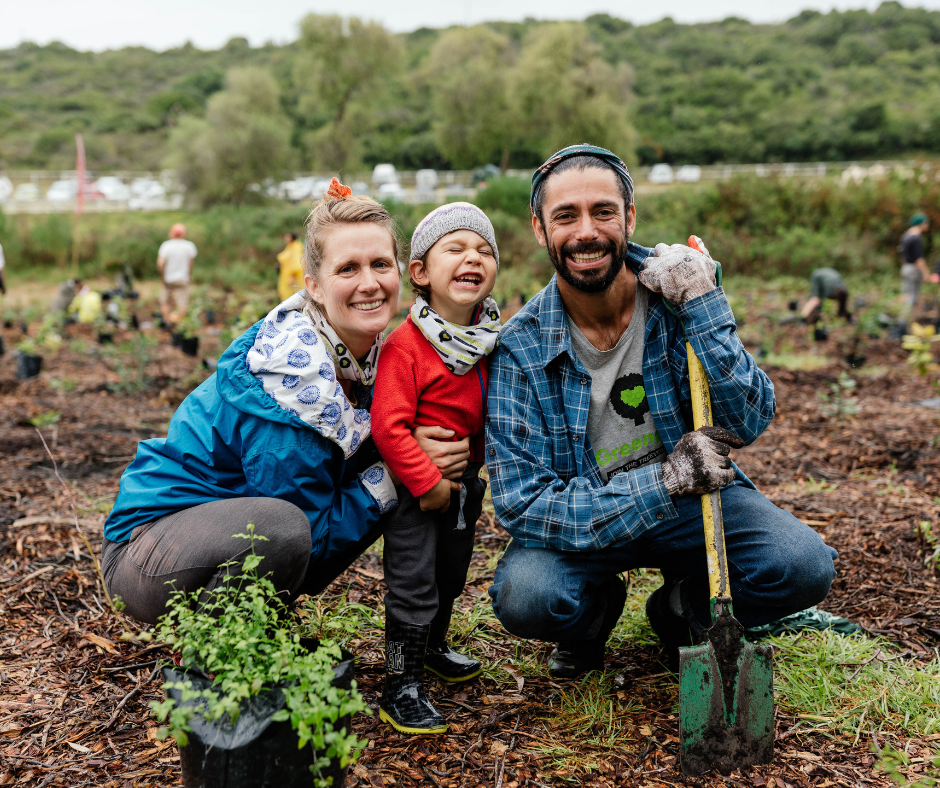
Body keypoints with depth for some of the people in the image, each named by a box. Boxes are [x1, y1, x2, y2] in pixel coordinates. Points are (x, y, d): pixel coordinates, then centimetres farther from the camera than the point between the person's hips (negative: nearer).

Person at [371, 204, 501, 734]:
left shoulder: (494, 339, -2)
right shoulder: (405, 346, -23)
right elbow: (389, 427, -26)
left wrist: (472, 475, 10)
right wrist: (428, 483, -23)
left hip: (465, 479, 7)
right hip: (414, 485, -7)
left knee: (452, 572, 22)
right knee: (413, 583, -2)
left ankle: (434, 647, 45)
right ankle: (402, 685, 11)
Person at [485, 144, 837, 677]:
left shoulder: (680, 288, -12)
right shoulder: (519, 350, -17)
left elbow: (749, 423, -16)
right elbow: (521, 503, -22)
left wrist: (703, 306, -27)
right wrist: (662, 481, -32)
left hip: (694, 499, 2)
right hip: (583, 521, -1)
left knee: (804, 566, -24)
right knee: (524, 597, -31)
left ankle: (684, 610, 9)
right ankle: (597, 610, 8)